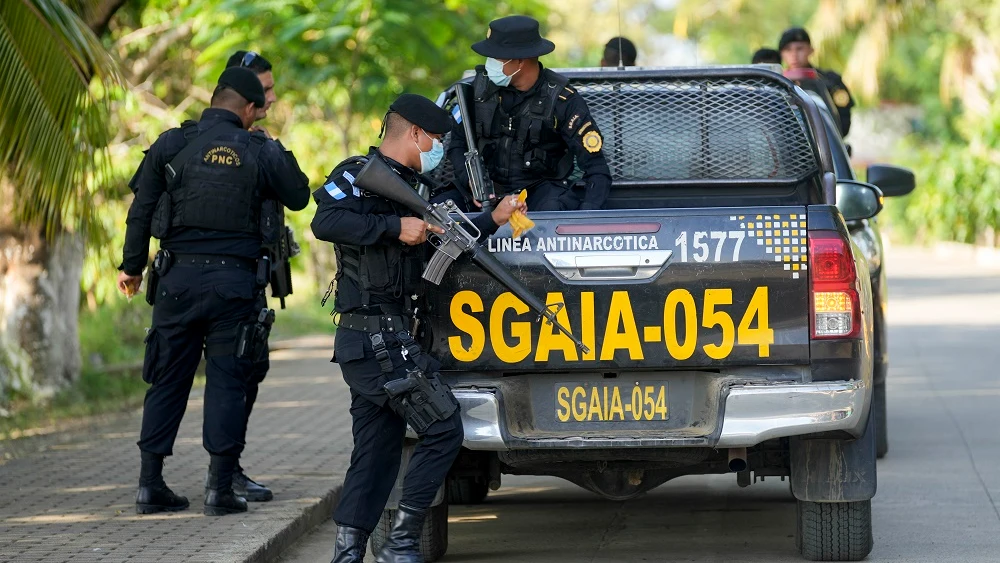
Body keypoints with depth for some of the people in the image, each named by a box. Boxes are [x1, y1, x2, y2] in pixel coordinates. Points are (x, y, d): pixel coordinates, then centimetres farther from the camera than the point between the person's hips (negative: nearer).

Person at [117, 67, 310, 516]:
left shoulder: (171, 144, 1)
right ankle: (219, 487, 0)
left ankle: (150, 484, 9)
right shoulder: (259, 151, -1)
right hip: (233, 280, -1)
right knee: (227, 382, 4)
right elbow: (299, 196, 12)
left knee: (168, 379, 9)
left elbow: (141, 210, 2)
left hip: (178, 276, 1)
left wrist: (131, 266, 12)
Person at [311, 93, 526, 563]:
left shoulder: (409, 185, 20)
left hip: (377, 342, 10)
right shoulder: (360, 174, -8)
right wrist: (396, 226, -24)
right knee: (444, 430, -9)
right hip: (376, 339, -10)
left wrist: (493, 220, 23)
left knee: (377, 451, 9)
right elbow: (325, 221, -25)